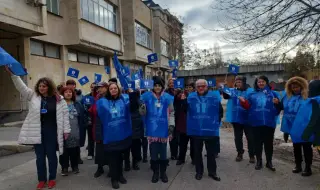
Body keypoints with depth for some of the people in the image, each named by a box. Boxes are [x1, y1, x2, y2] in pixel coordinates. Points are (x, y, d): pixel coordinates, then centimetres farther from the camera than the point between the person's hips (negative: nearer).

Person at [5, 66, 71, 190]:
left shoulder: (58, 99, -3)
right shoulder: (33, 96, 5)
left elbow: (65, 114, -2)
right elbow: (21, 87, -1)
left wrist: (66, 130, -4)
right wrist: (12, 74, -14)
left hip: (52, 132, -2)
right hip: (37, 132, 2)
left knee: (51, 155, 9)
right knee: (40, 156, 11)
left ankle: (52, 178, 25)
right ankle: (42, 179, 27)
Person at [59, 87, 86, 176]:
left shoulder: (78, 105, 9)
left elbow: (82, 118, 8)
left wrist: (83, 128, 2)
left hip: (75, 132, 3)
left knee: (75, 151, 12)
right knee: (64, 151, 7)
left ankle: (75, 166, 27)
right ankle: (64, 167, 21)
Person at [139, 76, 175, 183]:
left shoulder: (168, 97, -2)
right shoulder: (147, 96, -3)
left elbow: (171, 113, 2)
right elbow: (143, 113, 0)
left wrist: (171, 125, -4)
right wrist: (142, 108, -21)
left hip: (163, 129, 1)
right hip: (152, 130, 0)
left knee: (163, 152, 13)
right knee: (153, 152, 10)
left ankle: (163, 172, 31)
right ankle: (155, 172, 28)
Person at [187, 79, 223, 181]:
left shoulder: (215, 96, -5)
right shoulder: (191, 97, 0)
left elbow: (220, 111, 0)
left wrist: (216, 122, 1)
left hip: (210, 129, -1)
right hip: (195, 130, 2)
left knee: (211, 152, 13)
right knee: (197, 152, 14)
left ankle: (212, 172, 31)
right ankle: (199, 171, 31)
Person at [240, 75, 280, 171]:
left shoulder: (273, 94, 6)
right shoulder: (252, 95, 8)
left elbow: (277, 109, 1)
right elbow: (248, 107, 3)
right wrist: (243, 102, -14)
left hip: (269, 123, 0)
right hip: (256, 123, 1)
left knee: (269, 143, 9)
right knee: (257, 142, 9)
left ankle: (269, 162, 24)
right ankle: (258, 161, 24)